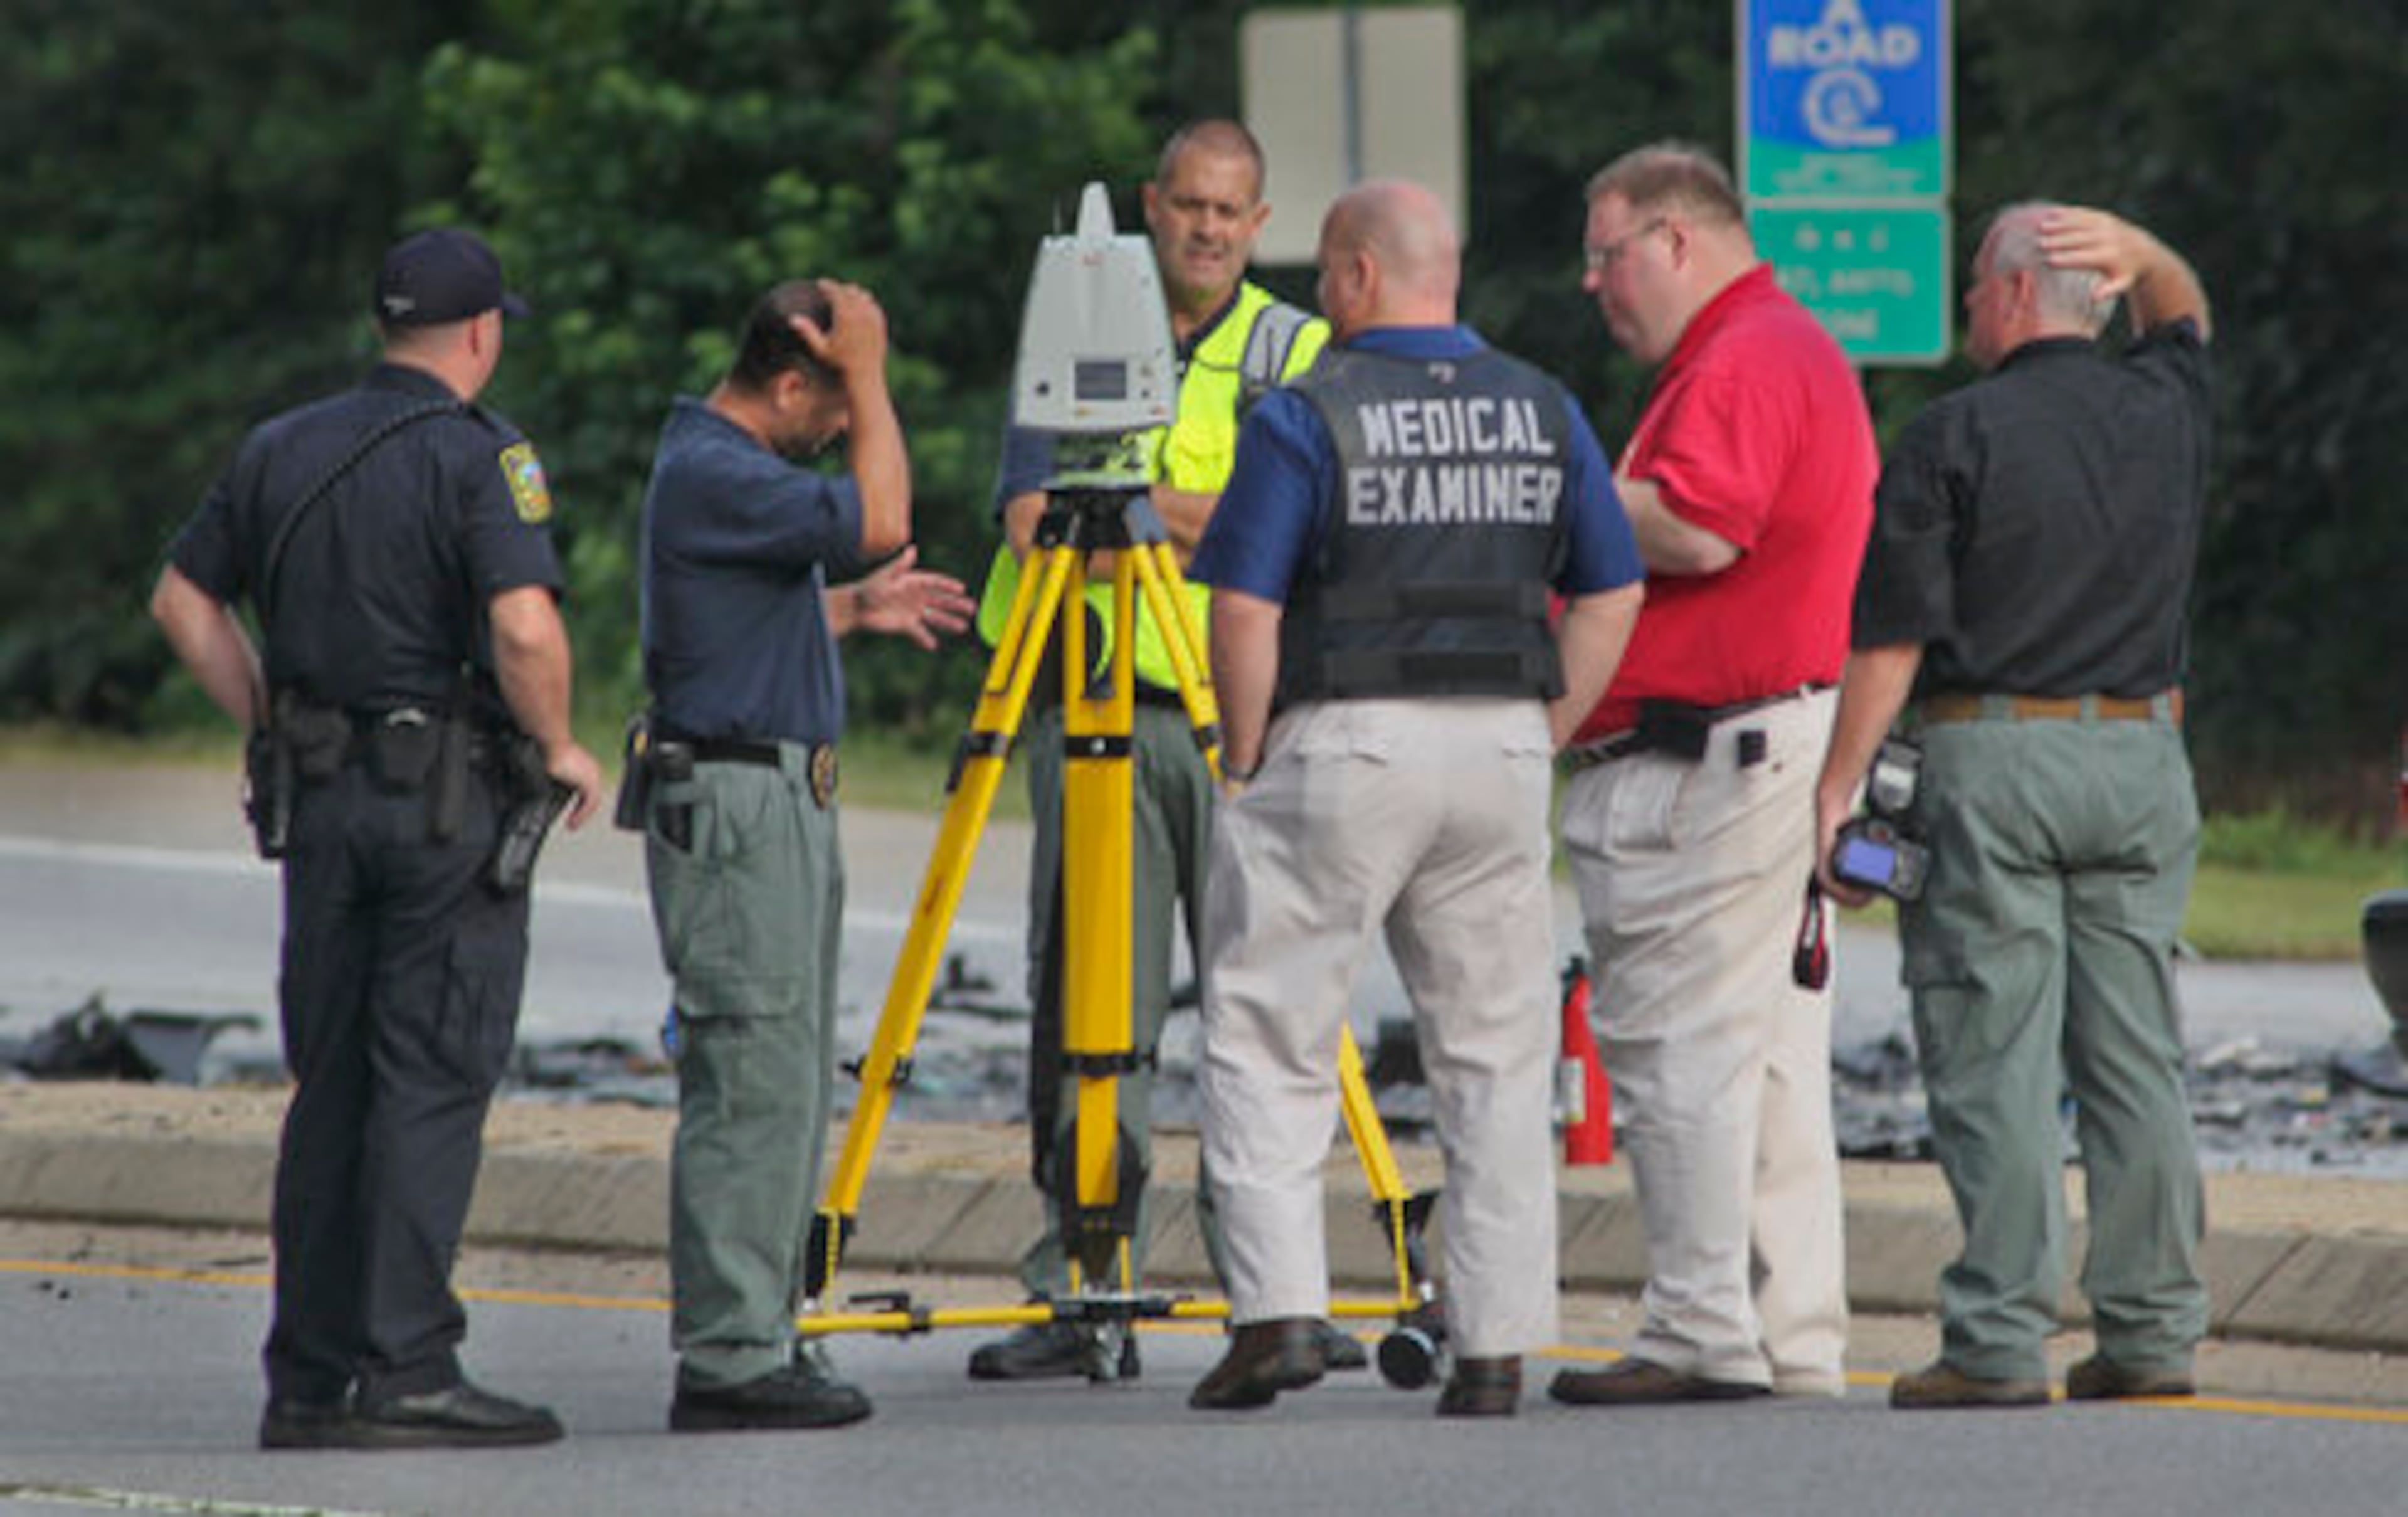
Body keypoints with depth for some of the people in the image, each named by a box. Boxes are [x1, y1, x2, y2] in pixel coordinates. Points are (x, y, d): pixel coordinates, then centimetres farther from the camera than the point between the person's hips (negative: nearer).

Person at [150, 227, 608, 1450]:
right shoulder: (479, 457, -10)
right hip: (450, 797, -6)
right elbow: (525, 627, -22)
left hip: (320, 796, 6)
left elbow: (183, 599, 16)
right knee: (432, 1078, -5)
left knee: (330, 1084, 10)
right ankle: (407, 1369, -10)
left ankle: (309, 1379, 10)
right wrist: (559, 747, -6)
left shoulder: (282, 452, 9)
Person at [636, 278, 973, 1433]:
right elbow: (881, 516, -25)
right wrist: (869, 375, -17)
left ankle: (759, 1341, 14)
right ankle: (726, 1359, -10)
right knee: (753, 1087, -10)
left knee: (786, 1088, 11)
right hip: (732, 805, -11)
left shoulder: (730, 465, 16)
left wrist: (854, 609, 20)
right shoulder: (711, 474, -17)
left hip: (783, 808, 11)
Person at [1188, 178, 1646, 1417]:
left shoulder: (1305, 418, -7)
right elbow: (1611, 601, 10)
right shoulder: (1544, 412, 8)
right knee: (1495, 1058, 8)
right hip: (1500, 751, 4)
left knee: (1267, 1038, 4)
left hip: (1341, 748, -4)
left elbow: (1244, 613, -11)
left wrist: (1247, 761, 1)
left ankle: (1279, 1306, -8)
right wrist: (1539, 740, 13)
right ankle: (1497, 1347, 5)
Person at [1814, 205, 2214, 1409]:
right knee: (2134, 1055, 8)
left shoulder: (1952, 439, -7)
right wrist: (2135, 253, 12)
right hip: (2142, 760, 5)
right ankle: (2152, 1331, 8)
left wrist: (1837, 787, -4)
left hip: (1993, 758, -5)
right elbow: (2186, 315, 33)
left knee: (1995, 1059, -5)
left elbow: (1892, 640, -9)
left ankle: (1999, 1342, -8)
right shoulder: (2162, 409, 8)